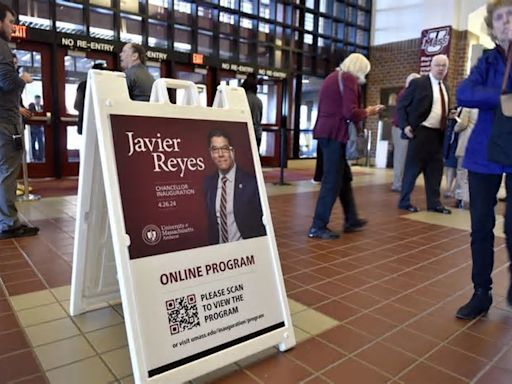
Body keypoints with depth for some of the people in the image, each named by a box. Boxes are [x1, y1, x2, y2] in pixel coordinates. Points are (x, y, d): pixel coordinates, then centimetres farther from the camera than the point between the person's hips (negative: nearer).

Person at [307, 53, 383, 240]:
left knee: (344, 177, 15)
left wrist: (362, 112, 17)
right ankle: (318, 227, -1)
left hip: (326, 131, 9)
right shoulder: (349, 78, -7)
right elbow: (350, 112, -17)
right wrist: (367, 112, 1)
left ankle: (351, 220, 24)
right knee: (332, 180, -5)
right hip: (336, 133, -9)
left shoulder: (332, 77, 21)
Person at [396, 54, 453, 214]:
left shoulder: (444, 88, 16)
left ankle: (434, 203, 17)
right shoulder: (418, 83, -4)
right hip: (420, 132, -7)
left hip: (438, 134, 7)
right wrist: (405, 126, -16)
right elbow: (401, 105, -6)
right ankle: (404, 201, 8)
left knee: (435, 169, 8)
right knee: (412, 168, -2)